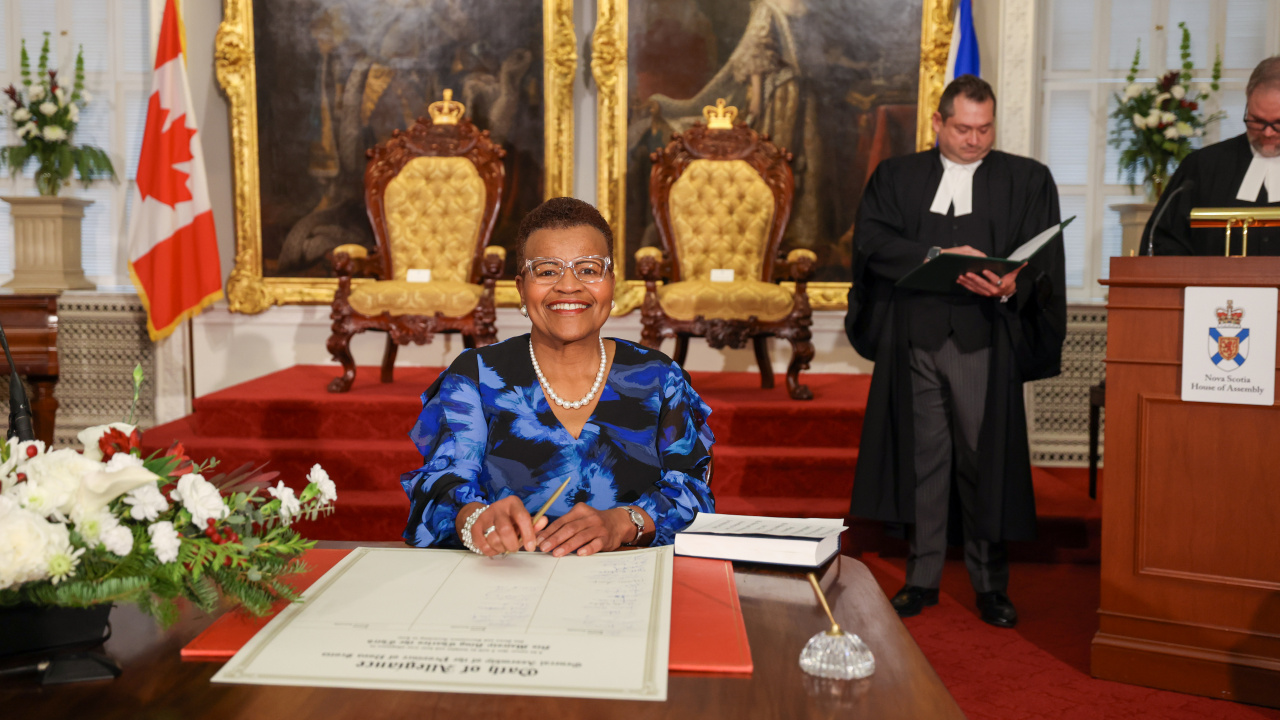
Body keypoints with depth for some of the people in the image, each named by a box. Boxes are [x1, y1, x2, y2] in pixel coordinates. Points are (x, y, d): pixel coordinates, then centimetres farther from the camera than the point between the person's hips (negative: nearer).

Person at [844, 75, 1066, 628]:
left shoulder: (1028, 180, 10)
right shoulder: (895, 177, 13)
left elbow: (1039, 259, 0)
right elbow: (871, 240, -2)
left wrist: (1010, 286, -21)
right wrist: (937, 255, -15)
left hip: (984, 340, -1)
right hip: (912, 339, 1)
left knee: (986, 460, 0)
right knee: (922, 458, 6)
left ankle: (990, 584, 15)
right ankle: (922, 578, 18)